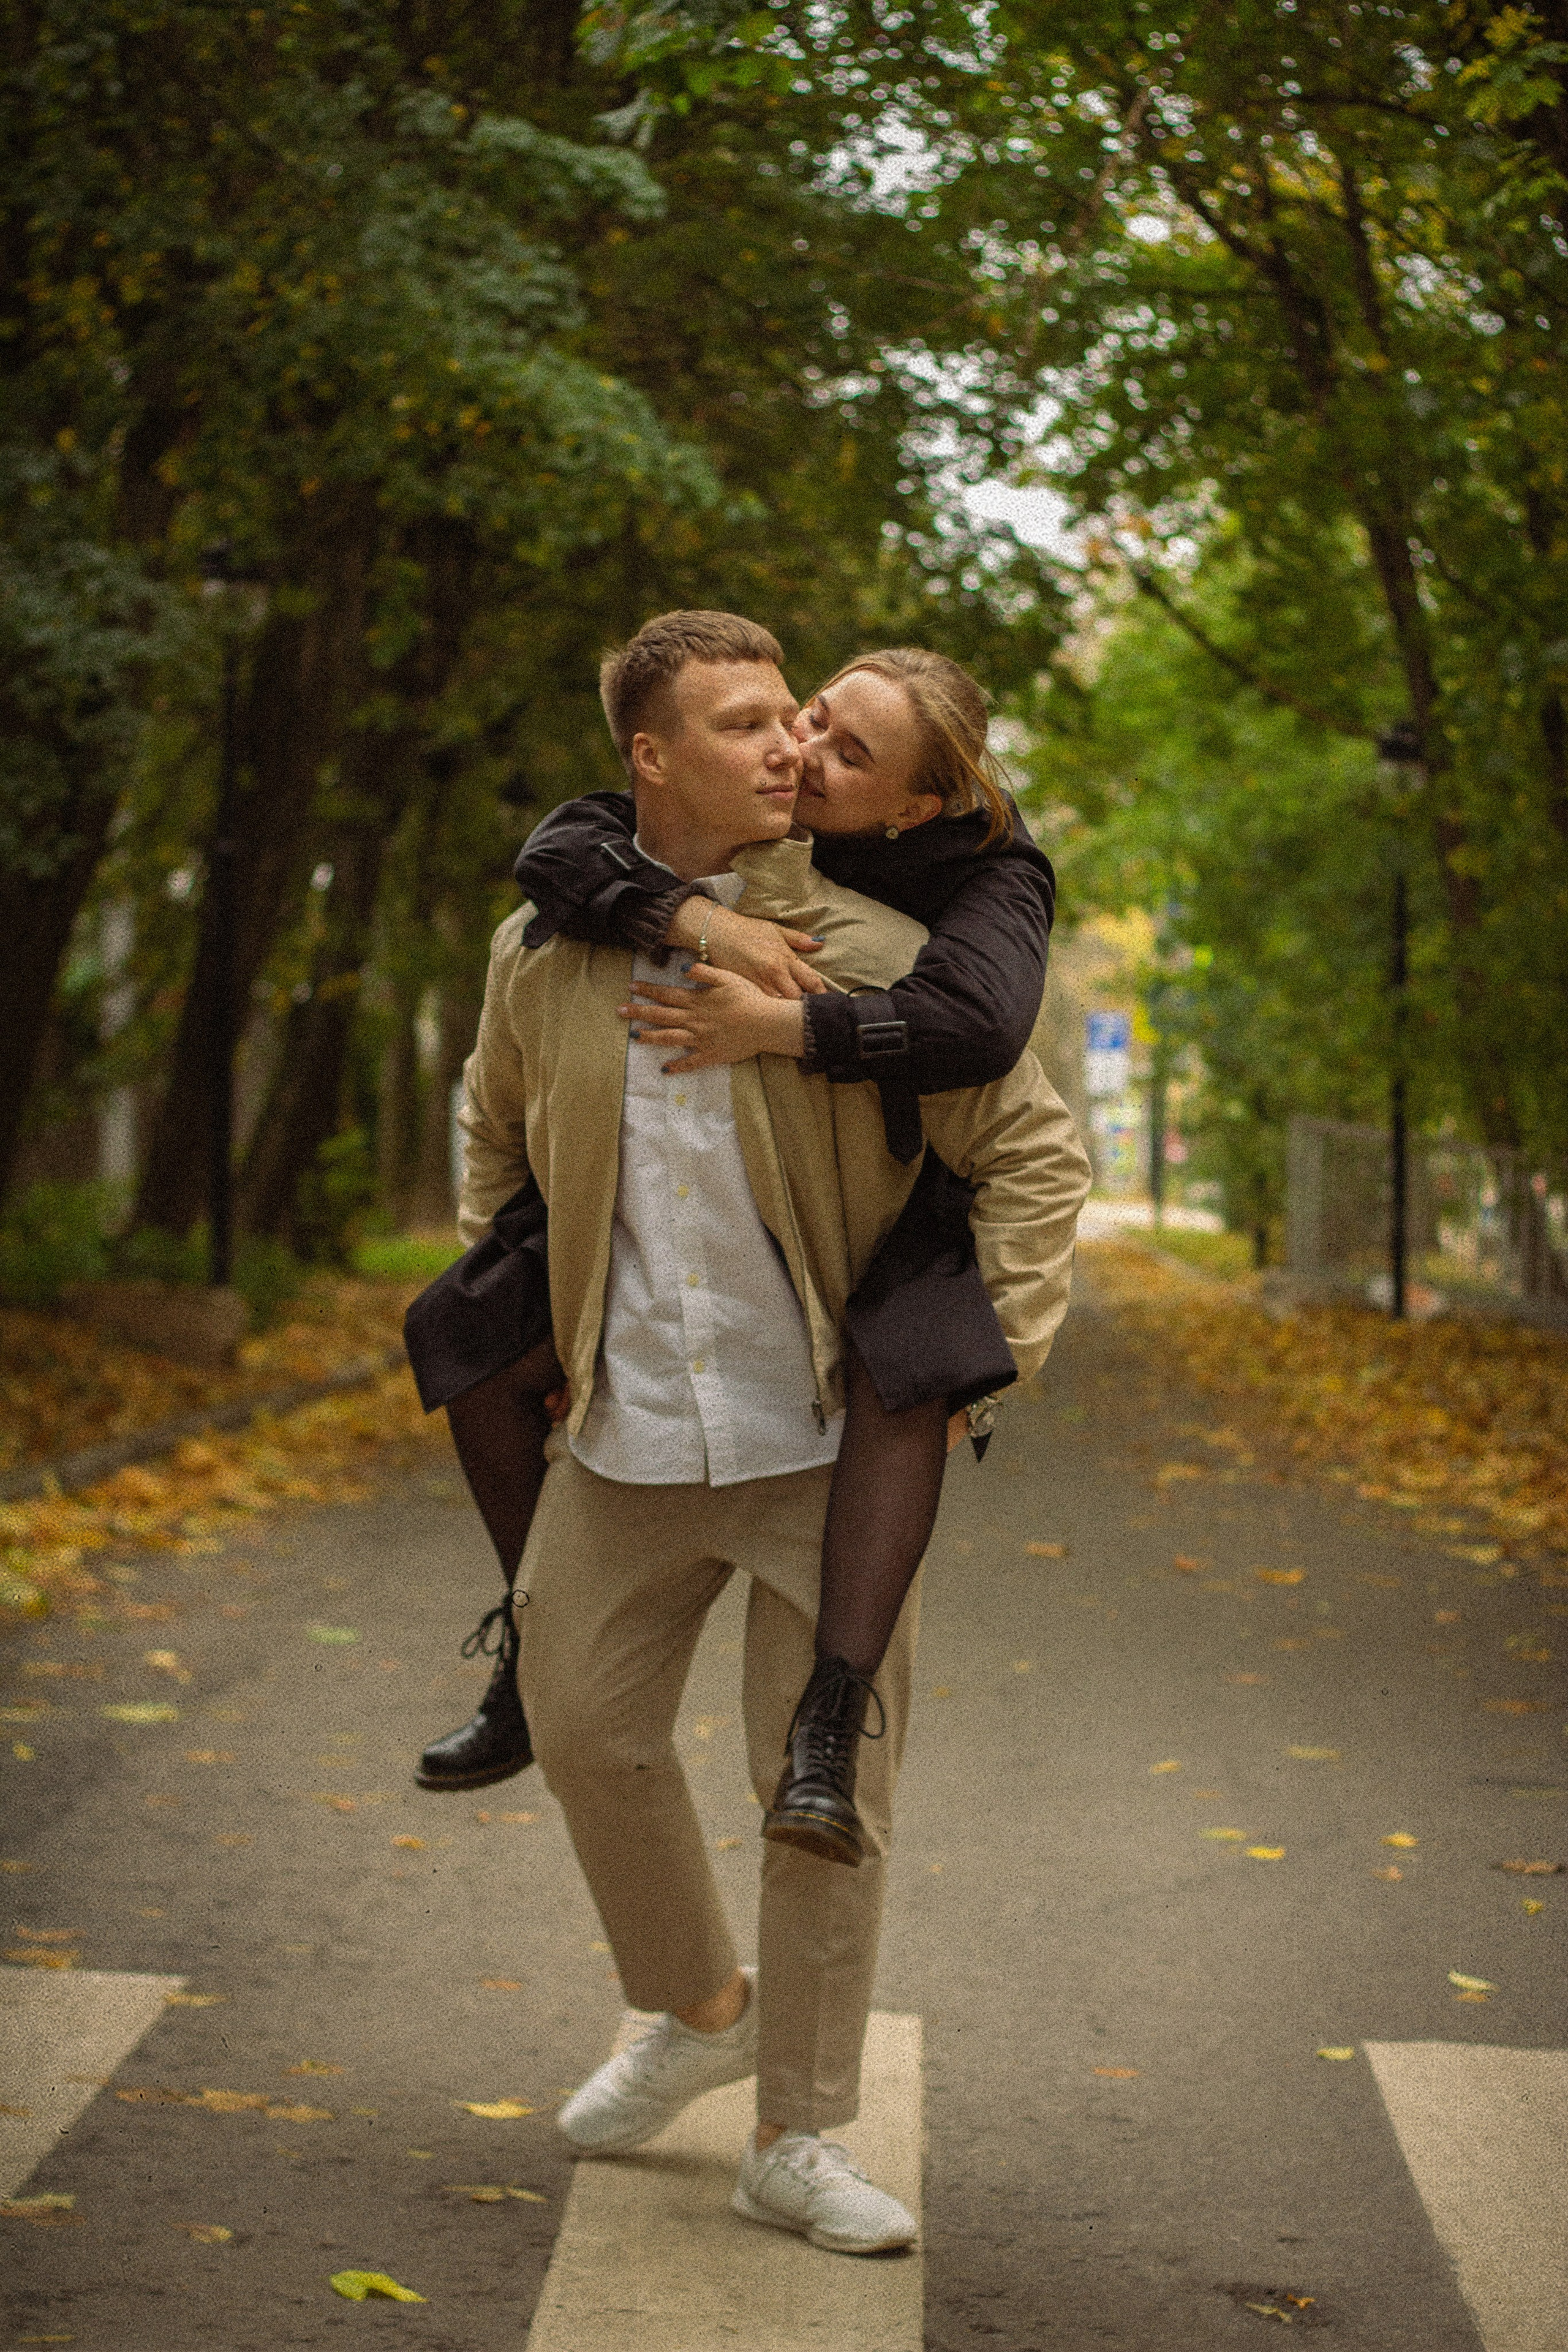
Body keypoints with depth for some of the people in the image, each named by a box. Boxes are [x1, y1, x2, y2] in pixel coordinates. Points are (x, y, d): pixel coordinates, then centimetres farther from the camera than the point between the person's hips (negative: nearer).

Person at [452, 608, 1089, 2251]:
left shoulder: (868, 955, -11)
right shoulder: (541, 957, 0)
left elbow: (1034, 1155, -5)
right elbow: (495, 1137, 20)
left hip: (826, 1440, -3)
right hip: (621, 1439, 3)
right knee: (586, 1728, 13)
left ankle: (797, 2143, 16)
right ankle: (700, 2009, 40)